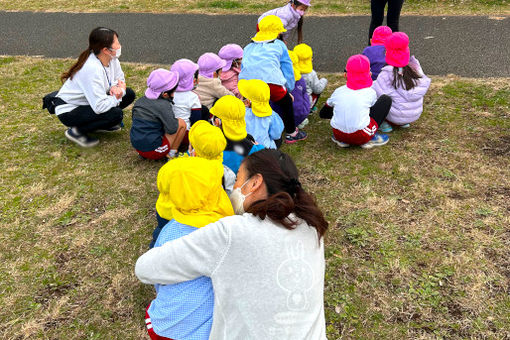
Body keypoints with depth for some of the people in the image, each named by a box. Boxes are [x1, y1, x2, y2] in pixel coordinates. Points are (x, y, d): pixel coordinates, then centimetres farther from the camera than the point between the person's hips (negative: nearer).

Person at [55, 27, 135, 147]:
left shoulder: (112, 58, -9)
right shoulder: (92, 69, -33)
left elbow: (120, 78, 6)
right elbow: (99, 107, -35)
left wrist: (115, 87, -18)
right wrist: (118, 94, -19)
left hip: (89, 103, 8)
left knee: (129, 94, -2)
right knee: (116, 114, -28)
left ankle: (100, 123, 10)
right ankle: (76, 131, -7)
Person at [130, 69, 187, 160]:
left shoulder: (140, 101, 5)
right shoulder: (164, 105, -17)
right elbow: (172, 129, -21)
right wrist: (175, 121, 1)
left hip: (137, 147, 7)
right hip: (153, 150, -7)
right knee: (181, 123, 0)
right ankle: (172, 154, 4)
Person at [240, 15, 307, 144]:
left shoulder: (248, 47, 33)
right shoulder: (279, 45, 24)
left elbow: (242, 67, 35)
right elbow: (287, 69, 26)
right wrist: (289, 89, 35)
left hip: (246, 84, 2)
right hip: (271, 81, -2)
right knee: (286, 102, 18)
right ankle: (291, 133, 30)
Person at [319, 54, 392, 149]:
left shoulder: (338, 92, 6)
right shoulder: (370, 92, 0)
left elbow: (323, 114, 19)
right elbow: (374, 106, 22)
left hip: (339, 135, 4)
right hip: (361, 137, -3)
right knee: (386, 99, 11)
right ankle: (370, 138, 7)